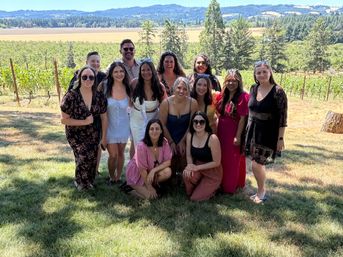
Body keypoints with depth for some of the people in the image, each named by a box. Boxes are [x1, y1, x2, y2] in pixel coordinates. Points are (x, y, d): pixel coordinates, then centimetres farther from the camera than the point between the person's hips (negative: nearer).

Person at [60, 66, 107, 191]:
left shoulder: (99, 96, -5)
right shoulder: (71, 96, -17)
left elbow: (104, 117, 4)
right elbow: (64, 120, -13)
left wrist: (104, 136, 4)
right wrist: (84, 122, -20)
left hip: (93, 134, 4)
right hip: (75, 134, -4)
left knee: (93, 159, 7)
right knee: (84, 157, -17)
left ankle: (89, 181, 36)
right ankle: (80, 182, 13)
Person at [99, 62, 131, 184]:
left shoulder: (128, 88, -6)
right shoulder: (104, 86, -12)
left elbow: (132, 105, 6)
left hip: (123, 125, 2)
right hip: (109, 125, -2)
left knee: (121, 153, 14)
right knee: (113, 155, -1)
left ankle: (118, 177, 33)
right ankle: (111, 177, 26)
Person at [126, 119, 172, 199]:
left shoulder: (164, 142, -15)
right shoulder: (142, 146, -28)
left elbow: (168, 161, -14)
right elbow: (142, 169, -22)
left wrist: (154, 170, -28)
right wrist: (149, 187, -16)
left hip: (152, 171, 4)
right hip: (137, 175, -4)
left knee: (168, 172, -23)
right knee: (150, 195, -18)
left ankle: (153, 185, 3)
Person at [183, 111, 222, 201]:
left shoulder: (213, 139, -24)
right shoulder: (190, 135, -8)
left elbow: (216, 162, -18)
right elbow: (189, 155, 1)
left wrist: (197, 167, -20)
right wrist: (190, 166, -20)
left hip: (213, 172, -4)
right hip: (197, 168, 4)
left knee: (195, 198, -11)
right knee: (187, 174, -31)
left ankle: (211, 188, 19)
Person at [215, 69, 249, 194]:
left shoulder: (243, 97, -16)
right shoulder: (221, 96, 5)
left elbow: (243, 118, -17)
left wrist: (238, 136, -17)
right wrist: (217, 129, 8)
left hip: (234, 134, -6)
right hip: (222, 133, 7)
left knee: (233, 160, 8)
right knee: (221, 159, 16)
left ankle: (231, 186, 25)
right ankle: (222, 183, 33)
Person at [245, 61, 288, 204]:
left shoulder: (278, 92, -13)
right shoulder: (254, 89, 4)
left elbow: (282, 117, -12)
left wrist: (281, 138, -12)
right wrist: (248, 130, 14)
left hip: (268, 133, -5)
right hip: (253, 131, 6)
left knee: (256, 165, -5)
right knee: (258, 163, 11)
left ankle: (261, 192, 19)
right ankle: (261, 190, 29)